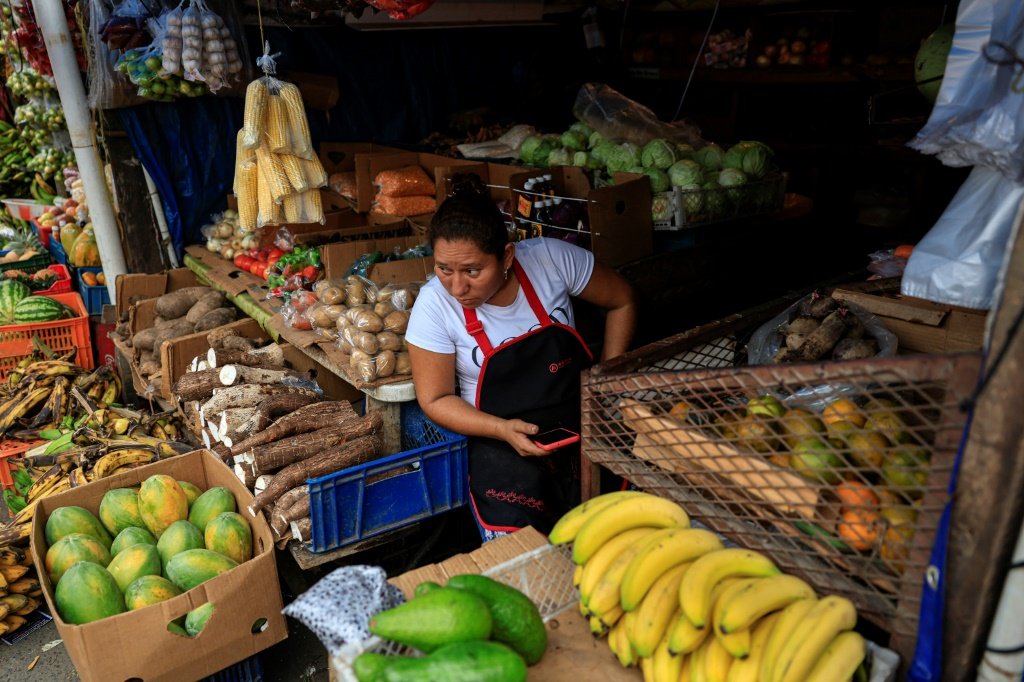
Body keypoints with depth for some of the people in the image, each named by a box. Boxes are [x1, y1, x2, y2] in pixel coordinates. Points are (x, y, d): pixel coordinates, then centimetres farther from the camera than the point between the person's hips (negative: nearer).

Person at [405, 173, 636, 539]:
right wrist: (502, 430, -21)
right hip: (501, 434, -1)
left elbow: (621, 301, 4)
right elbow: (435, 399, -6)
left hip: (584, 421, 2)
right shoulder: (435, 304, -14)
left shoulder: (551, 258, -12)